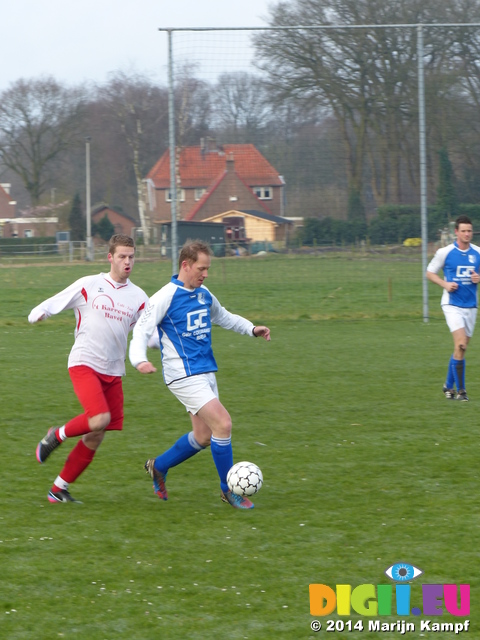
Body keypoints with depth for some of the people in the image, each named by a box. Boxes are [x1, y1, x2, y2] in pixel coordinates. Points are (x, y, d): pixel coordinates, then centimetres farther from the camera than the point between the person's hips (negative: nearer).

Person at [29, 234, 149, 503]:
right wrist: (40, 312, -21)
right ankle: (57, 436, 3)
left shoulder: (138, 297, 8)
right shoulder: (89, 285, -1)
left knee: (95, 437, 2)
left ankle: (59, 489, 15)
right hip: (84, 363, -5)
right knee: (100, 418, -26)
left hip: (113, 371, 5)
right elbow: (56, 302, 1)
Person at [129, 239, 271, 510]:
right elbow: (142, 330, -15)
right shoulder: (166, 297, -11)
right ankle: (228, 490, -3)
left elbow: (223, 317, 30)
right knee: (223, 424, -16)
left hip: (206, 372, 9)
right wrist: (139, 359, -32)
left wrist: (252, 329, 17)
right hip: (184, 374, -9)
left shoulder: (204, 295, 12)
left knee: (204, 436, 11)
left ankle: (159, 466, 32)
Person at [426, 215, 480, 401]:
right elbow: (430, 273, 4)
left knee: (461, 348, 9)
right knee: (460, 344, -19)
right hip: (452, 303, -4)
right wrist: (445, 284, -12)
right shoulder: (445, 252, -4)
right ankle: (460, 389, -13)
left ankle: (449, 385, 27)